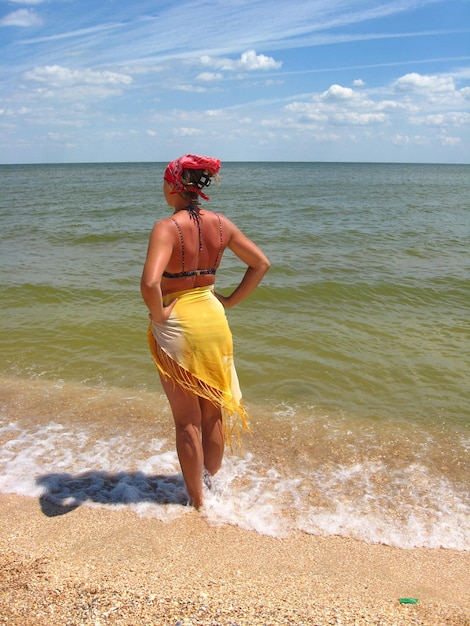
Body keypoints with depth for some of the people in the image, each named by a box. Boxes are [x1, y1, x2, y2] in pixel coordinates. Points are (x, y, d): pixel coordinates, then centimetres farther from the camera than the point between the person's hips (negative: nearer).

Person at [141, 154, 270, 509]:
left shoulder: (167, 228, -18)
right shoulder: (221, 224, -1)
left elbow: (150, 284, -32)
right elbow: (261, 264, 6)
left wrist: (158, 314, -14)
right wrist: (230, 301, 8)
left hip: (176, 326, -5)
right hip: (214, 320, 5)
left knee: (187, 421, 11)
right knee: (213, 413, 21)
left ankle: (197, 500, 26)